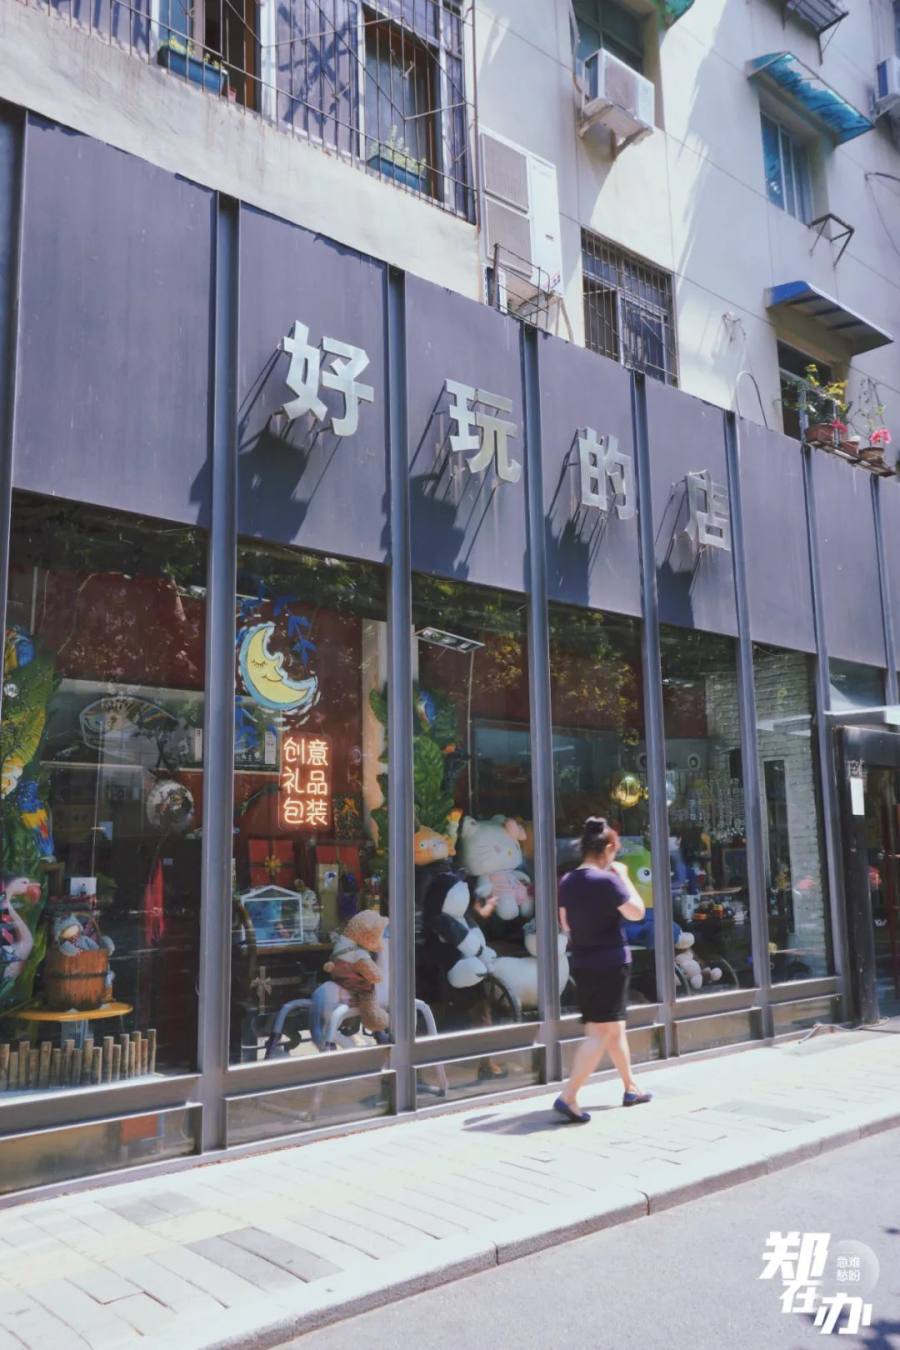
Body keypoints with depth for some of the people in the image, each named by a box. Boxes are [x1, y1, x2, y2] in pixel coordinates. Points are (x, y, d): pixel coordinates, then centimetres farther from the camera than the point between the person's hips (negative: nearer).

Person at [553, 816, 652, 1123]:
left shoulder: (567, 882, 4)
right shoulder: (606, 880, -17)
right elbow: (636, 912, -9)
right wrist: (623, 877, -2)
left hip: (582, 964, 8)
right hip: (611, 963, -8)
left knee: (615, 1027, 21)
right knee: (601, 1033, -4)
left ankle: (631, 1088, 34)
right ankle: (568, 1097, -10)